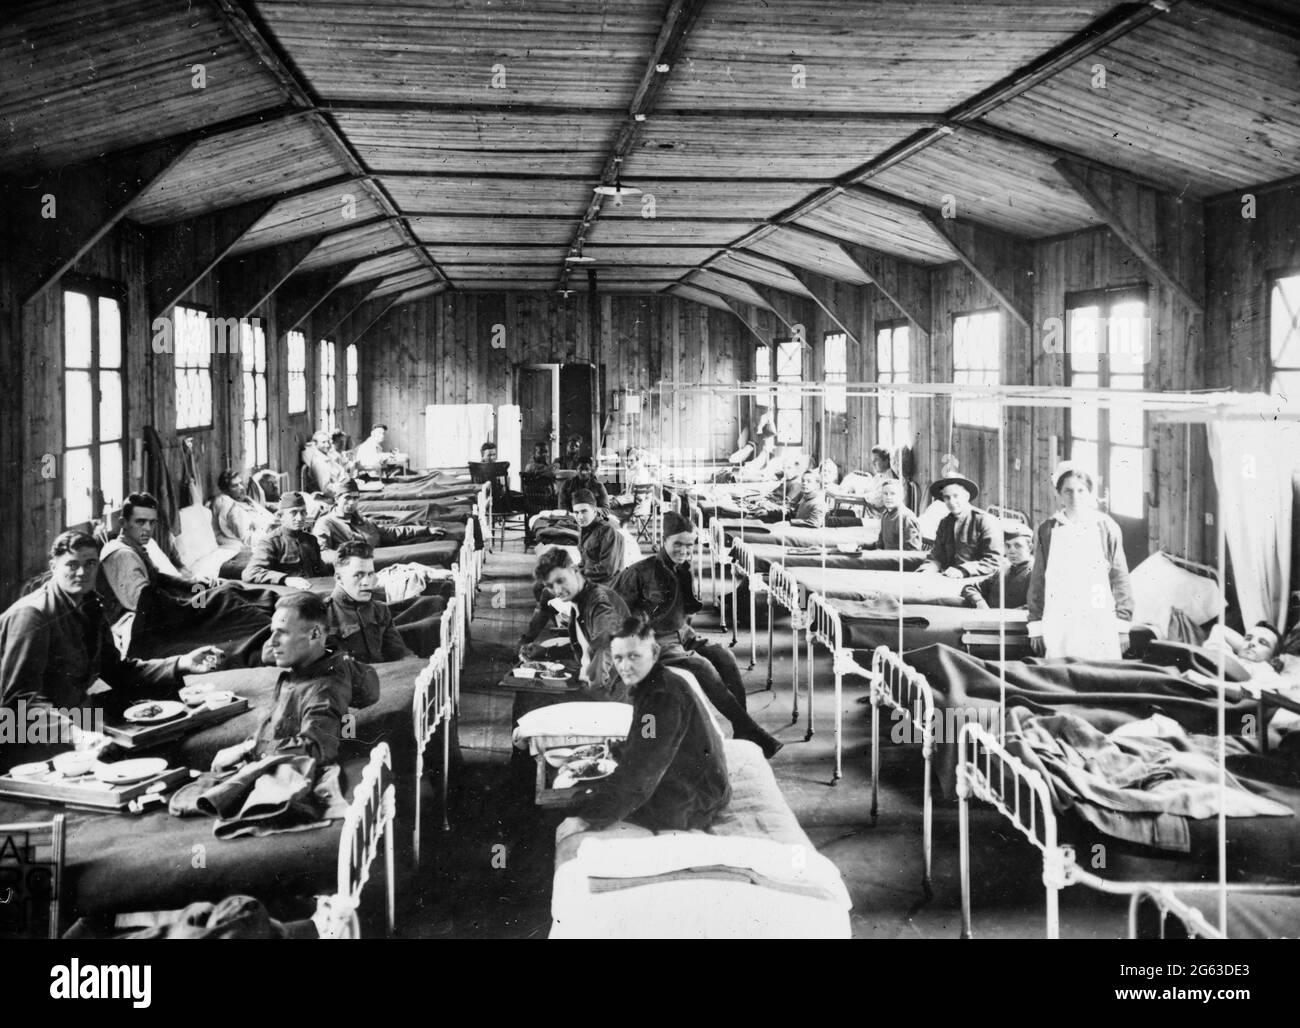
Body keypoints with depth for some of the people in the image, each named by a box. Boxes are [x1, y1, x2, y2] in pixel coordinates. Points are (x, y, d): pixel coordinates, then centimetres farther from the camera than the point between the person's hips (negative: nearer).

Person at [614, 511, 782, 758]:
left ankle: (742, 731, -18)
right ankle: (751, 730, -24)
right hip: (656, 642, -7)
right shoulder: (642, 572, -11)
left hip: (683, 635, 7)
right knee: (702, 667, -26)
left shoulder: (685, 569, 9)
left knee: (724, 656, -18)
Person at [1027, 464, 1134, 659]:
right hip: (1059, 625, 1)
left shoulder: (1106, 527, 6)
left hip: (1100, 624, -1)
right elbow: (1038, 580, 10)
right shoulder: (1047, 530, 9)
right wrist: (1036, 625, 6)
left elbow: (1120, 577, 6)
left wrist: (1122, 624, 2)